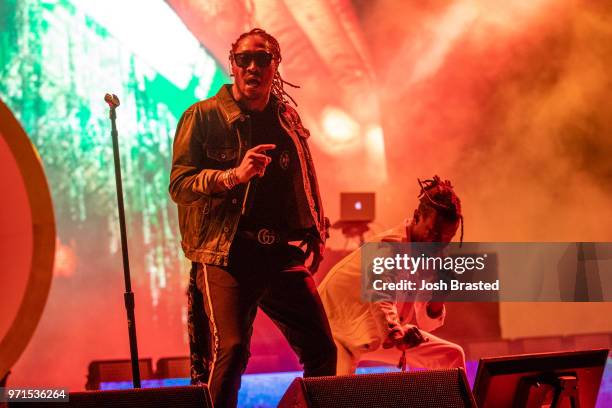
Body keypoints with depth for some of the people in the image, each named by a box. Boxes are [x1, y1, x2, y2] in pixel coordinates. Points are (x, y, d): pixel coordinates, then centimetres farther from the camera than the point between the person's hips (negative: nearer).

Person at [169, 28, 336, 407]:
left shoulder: (288, 119, 15)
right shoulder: (203, 116, 1)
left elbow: (307, 180, 26)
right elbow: (179, 184, -7)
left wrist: (316, 231, 16)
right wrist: (233, 175, -20)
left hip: (284, 256, 5)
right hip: (226, 256, -5)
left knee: (322, 350, 5)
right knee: (229, 351, -18)